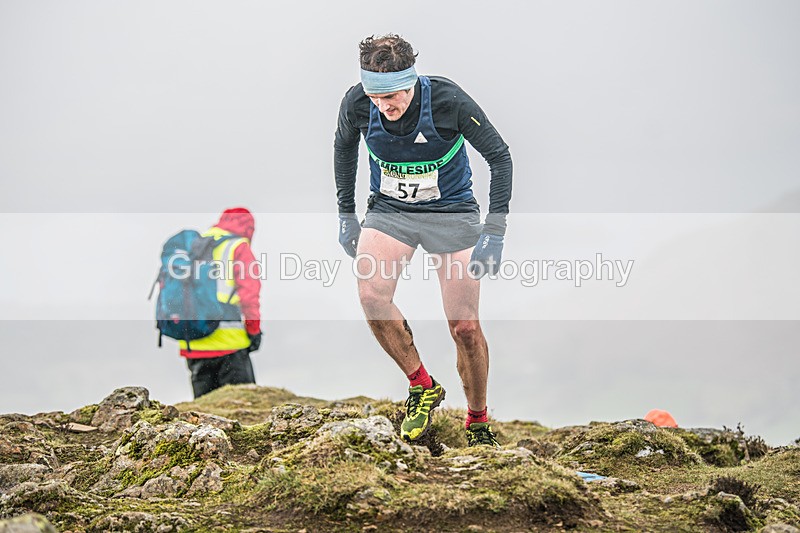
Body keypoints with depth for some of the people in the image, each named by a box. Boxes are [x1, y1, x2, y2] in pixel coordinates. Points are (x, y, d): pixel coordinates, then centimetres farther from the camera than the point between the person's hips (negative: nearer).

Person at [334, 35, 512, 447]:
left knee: (465, 327, -6)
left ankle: (477, 423, 16)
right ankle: (422, 386, -5)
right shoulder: (357, 103, -16)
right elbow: (344, 148, 8)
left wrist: (495, 233, -17)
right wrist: (346, 215, 8)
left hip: (452, 212, -2)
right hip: (389, 211, 2)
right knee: (371, 295, -25)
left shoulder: (449, 101, -24)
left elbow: (499, 157, -13)